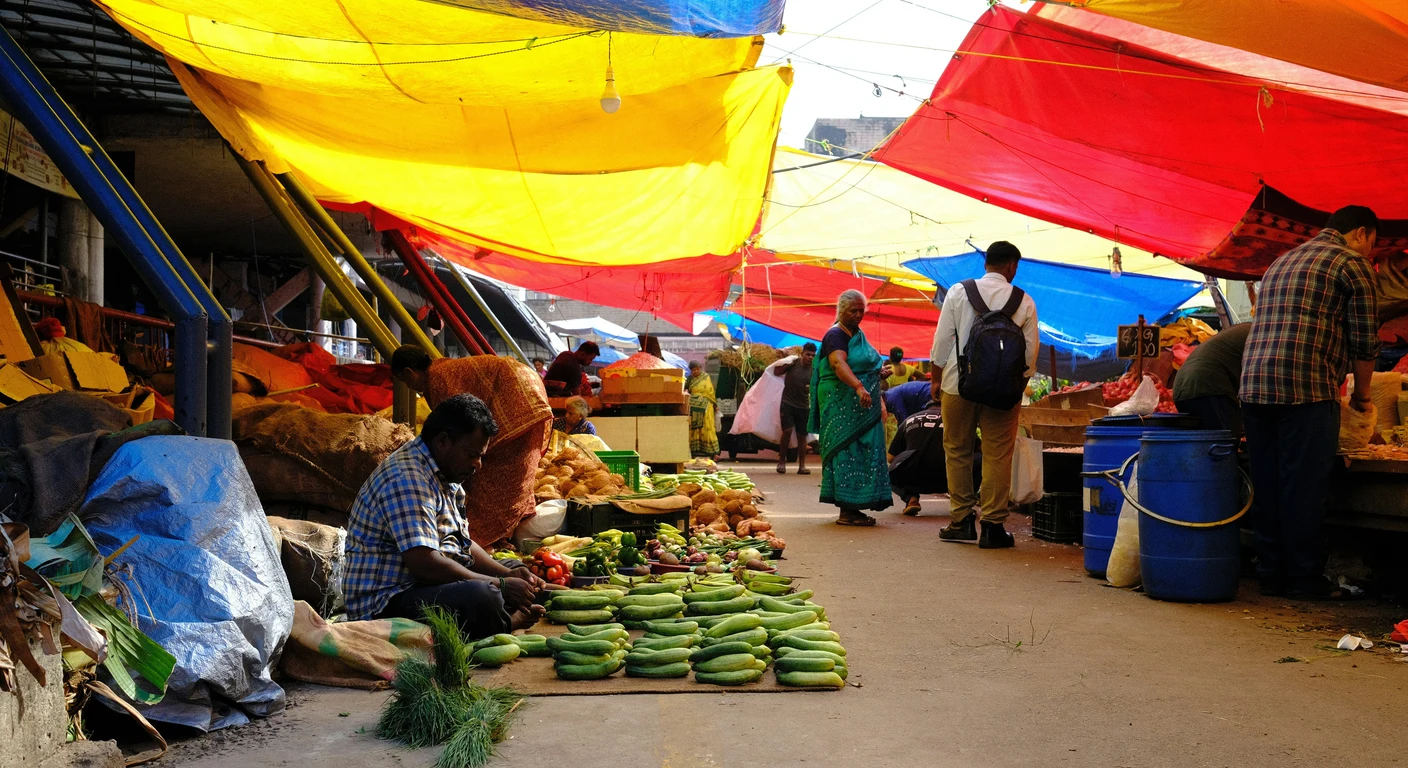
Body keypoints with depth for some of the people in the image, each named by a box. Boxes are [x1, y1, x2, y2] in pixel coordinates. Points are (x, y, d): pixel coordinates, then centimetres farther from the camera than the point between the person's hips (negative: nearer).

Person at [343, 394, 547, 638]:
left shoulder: (445, 476, 12)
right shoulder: (407, 479, -20)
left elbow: (463, 543, 19)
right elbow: (423, 563, -29)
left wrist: (508, 574, 1)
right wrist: (500, 585, -21)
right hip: (384, 605, -11)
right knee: (482, 598, -35)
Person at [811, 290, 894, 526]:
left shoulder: (858, 334, 18)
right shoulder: (836, 335, -11)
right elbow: (839, 364, -28)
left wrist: (880, 371, 10)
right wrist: (859, 387, -43)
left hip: (862, 407, 10)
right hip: (842, 404, -10)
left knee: (861, 453, 9)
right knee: (847, 452, -10)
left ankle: (853, 508, 14)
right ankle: (846, 511, -9)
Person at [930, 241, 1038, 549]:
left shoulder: (958, 292, -2)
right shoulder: (1024, 302, -1)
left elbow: (942, 339, 0)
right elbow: (1031, 350, 3)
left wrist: (936, 378, 10)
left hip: (959, 384, 0)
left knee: (957, 451, 11)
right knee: (998, 456, 5)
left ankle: (962, 522, 15)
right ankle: (993, 526, 6)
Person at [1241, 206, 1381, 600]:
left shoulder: (1282, 261, 27)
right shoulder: (1352, 263, 3)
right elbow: (1365, 341, 0)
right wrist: (1361, 396, 15)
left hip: (1254, 386, 7)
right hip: (1306, 388, -7)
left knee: (1267, 486, 10)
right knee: (1304, 486, -1)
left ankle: (1272, 574, 16)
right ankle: (1305, 578, 5)